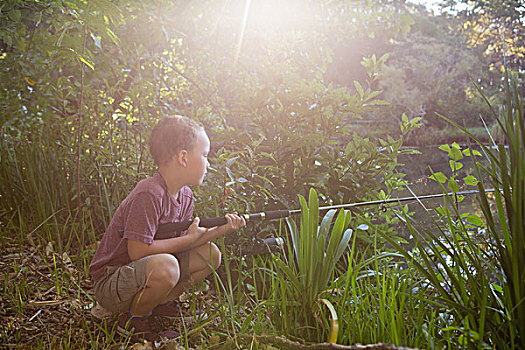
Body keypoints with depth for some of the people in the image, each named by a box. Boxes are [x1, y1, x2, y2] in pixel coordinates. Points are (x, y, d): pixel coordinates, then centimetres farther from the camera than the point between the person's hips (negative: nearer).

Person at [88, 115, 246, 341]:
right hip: (110, 283, -8)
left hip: (145, 272, 8)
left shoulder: (185, 196, 1)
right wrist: (189, 238, -20)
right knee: (166, 266, -37)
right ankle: (132, 320, -8)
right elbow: (137, 251, -29)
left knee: (210, 254, 2)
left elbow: (178, 242, 5)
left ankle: (158, 302, 11)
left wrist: (221, 230, -8)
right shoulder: (149, 195, -27)